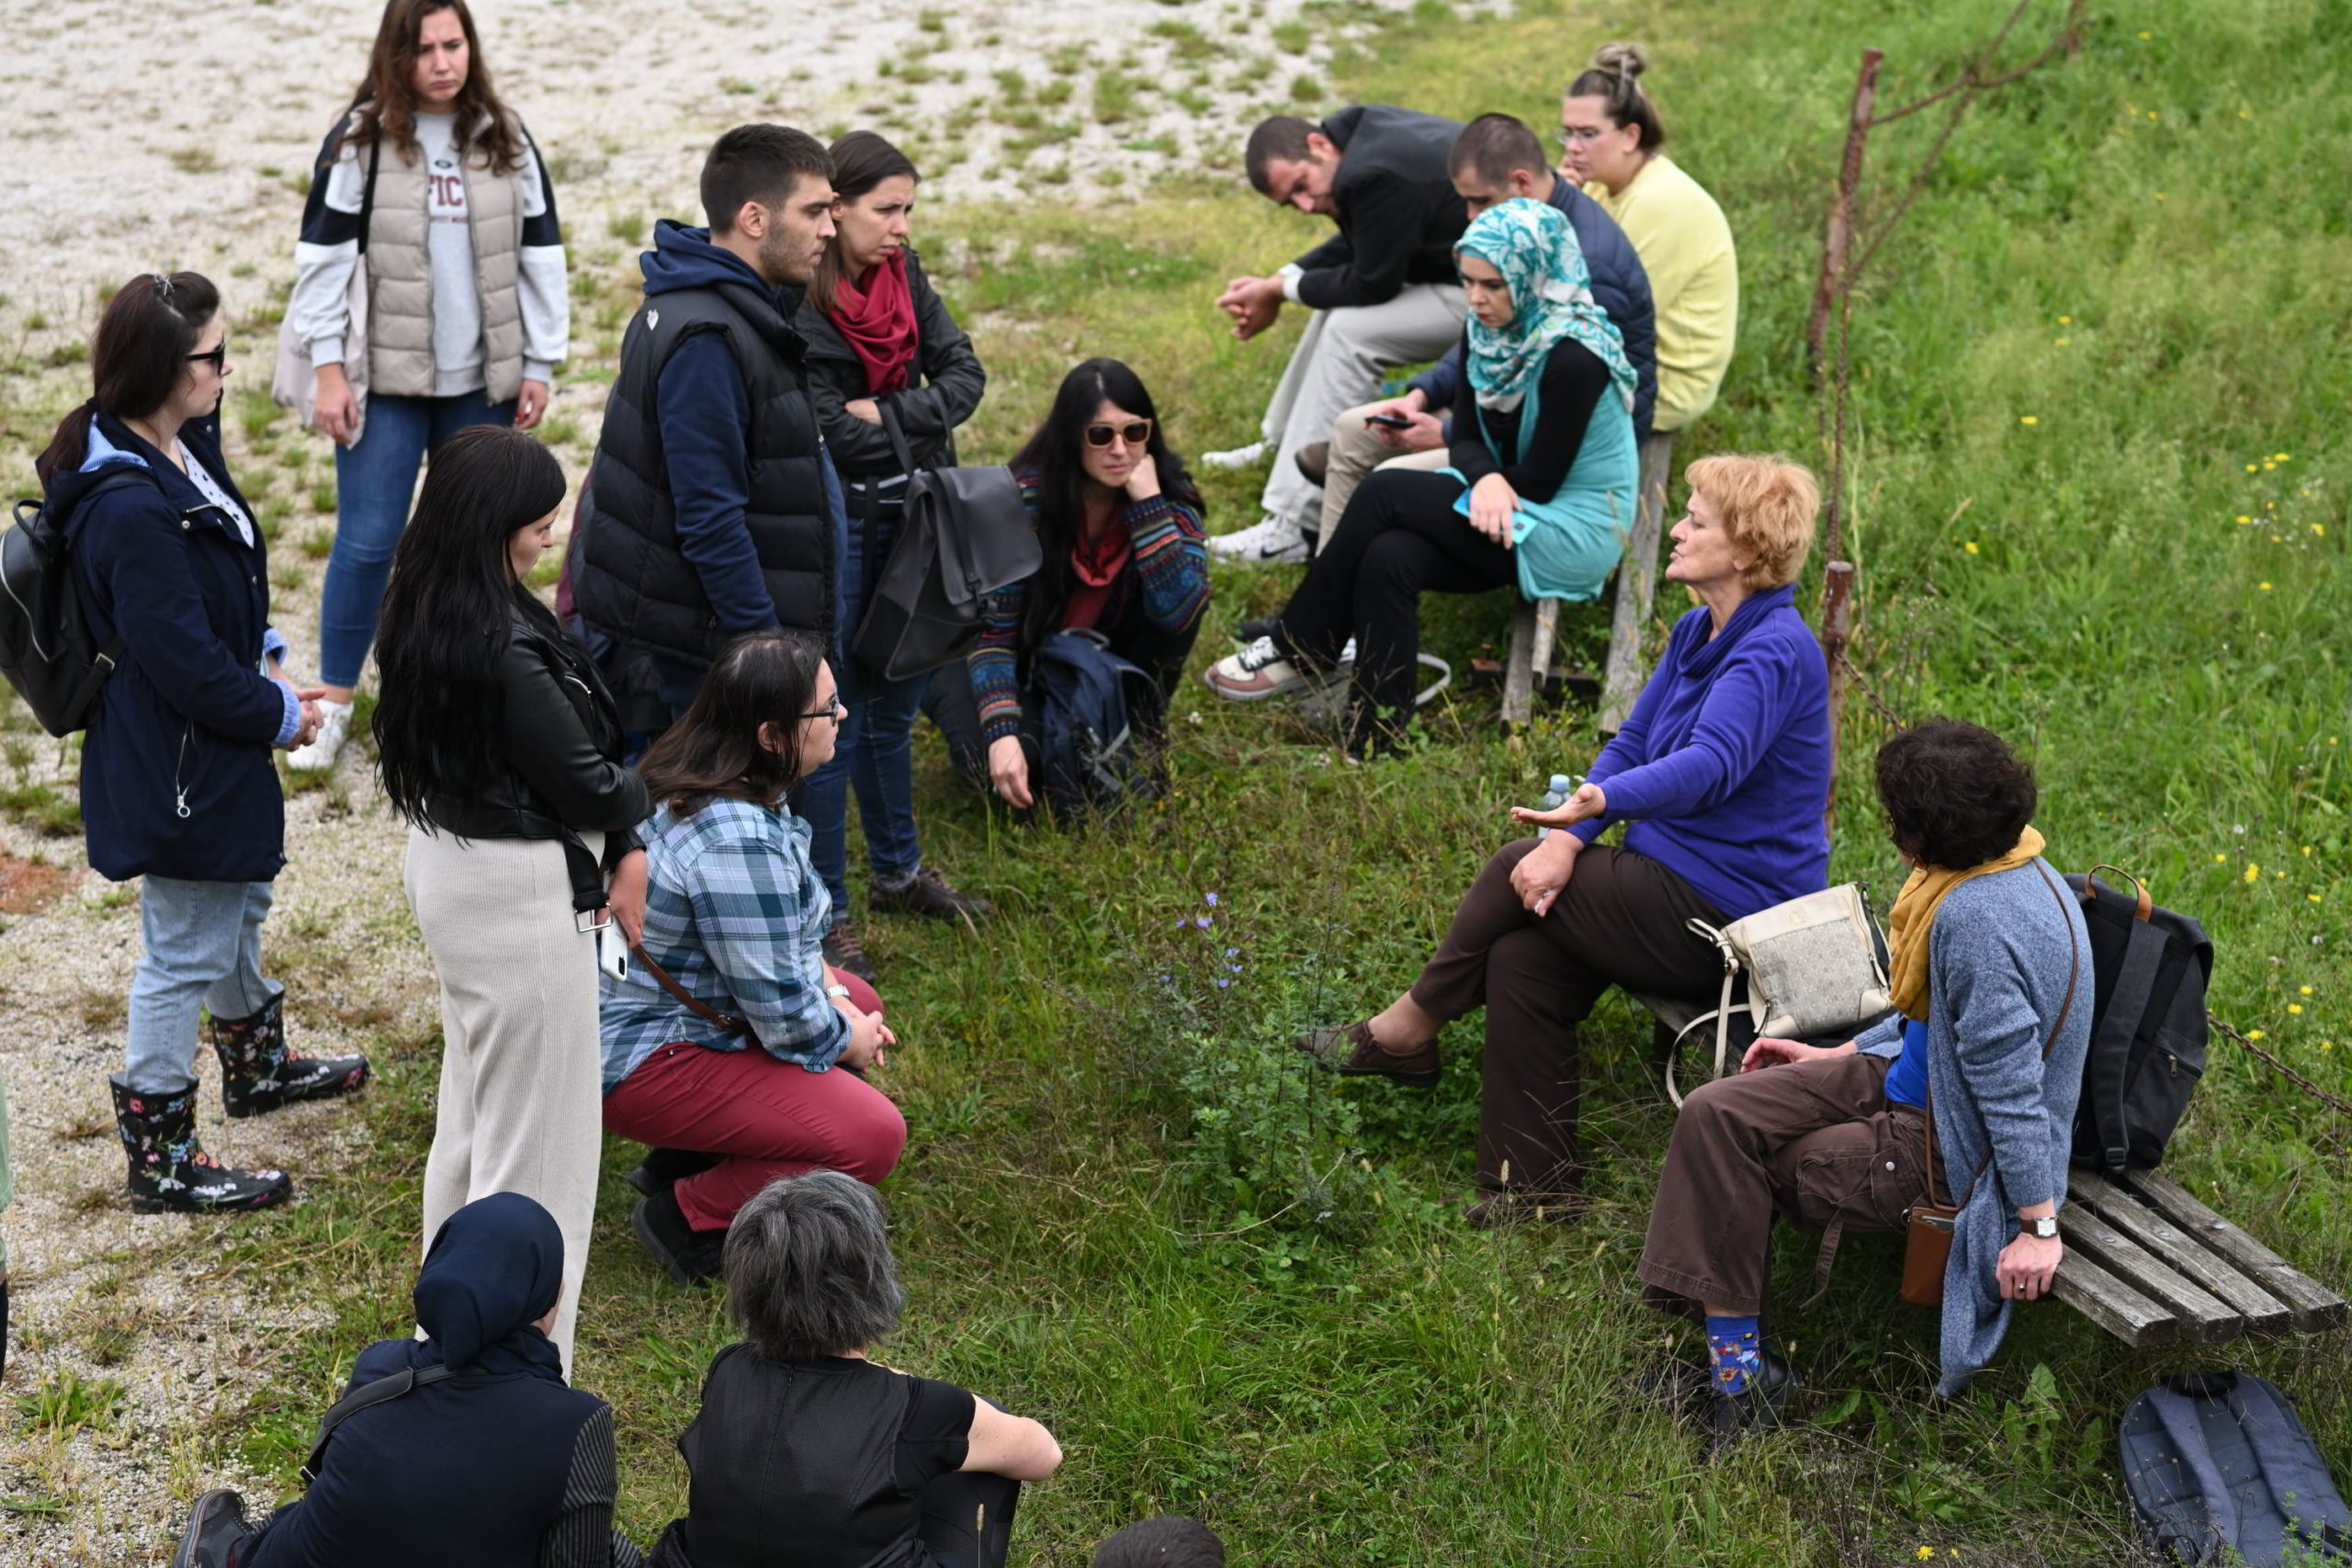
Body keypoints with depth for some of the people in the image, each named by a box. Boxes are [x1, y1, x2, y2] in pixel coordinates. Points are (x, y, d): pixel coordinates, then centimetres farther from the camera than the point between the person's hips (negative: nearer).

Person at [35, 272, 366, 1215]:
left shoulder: (182, 448, -1)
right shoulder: (131, 509, -32)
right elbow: (183, 660, -27)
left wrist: (266, 658, 3)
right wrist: (278, 714, -13)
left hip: (212, 744, 11)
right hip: (174, 764, -10)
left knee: (241, 902, 30)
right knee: (184, 952, 4)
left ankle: (258, 1064, 54)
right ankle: (160, 1160, 19)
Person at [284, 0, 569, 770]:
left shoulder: (506, 141, 3)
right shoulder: (359, 139, -5)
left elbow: (540, 257, 6)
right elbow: (323, 258, -5)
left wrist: (539, 367, 4)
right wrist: (329, 371, -8)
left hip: (481, 385, 3)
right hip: (385, 381, -3)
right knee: (366, 543, -2)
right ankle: (333, 705, 9)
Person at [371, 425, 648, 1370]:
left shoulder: (425, 613, 0)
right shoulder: (503, 651, -29)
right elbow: (588, 787, -20)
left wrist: (619, 842, 3)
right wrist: (648, 789, 2)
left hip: (449, 862, 10)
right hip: (519, 893, -10)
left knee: (473, 1097, 25)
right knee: (534, 1118, 4)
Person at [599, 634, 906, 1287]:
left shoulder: (698, 781, 1)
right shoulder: (736, 843, -30)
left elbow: (785, 930, 16)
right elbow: (783, 1014, -23)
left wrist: (832, 995, 4)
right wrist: (847, 1041, -4)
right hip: (639, 1060, -10)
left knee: (860, 1004, 21)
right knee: (873, 1135, -16)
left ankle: (694, 1150, 16)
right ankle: (689, 1214, -2)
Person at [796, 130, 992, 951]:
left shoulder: (903, 274, 4)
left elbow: (964, 374, -2)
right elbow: (828, 430, -23)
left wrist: (887, 415, -16)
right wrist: (920, 423, -11)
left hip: (906, 515, 7)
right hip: (834, 524, -7)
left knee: (895, 702, 20)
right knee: (832, 721, 0)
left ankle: (897, 870, 37)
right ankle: (823, 910, 10)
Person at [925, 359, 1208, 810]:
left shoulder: (1170, 491, -18)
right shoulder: (1024, 499, -25)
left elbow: (1180, 609, -32)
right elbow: (993, 628, -23)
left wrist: (1148, 502, -36)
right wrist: (1002, 734, -36)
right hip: (1025, 659, -2)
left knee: (1178, 604, -28)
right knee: (997, 760, -31)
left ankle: (1136, 726, -3)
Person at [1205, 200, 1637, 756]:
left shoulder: (1572, 358, -22)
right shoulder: (1487, 330, 3)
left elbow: (1539, 480, -18)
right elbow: (1467, 440, 1)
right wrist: (1486, 479, -22)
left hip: (1572, 534, -7)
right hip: (1512, 516, 7)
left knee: (1385, 493, -19)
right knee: (1388, 558, -23)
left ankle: (1297, 649, -7)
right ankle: (1371, 748, -20)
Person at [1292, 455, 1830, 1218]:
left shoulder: (1775, 652, -20)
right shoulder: (1699, 633, 10)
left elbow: (1712, 764, -36)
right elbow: (1630, 744, 7)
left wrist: (1601, 801, -51)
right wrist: (1568, 841, -9)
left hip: (1728, 917, -8)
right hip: (1681, 881, 8)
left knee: (1515, 874, -10)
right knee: (1520, 957, -9)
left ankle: (1404, 1033, 11)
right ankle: (1534, 1185, -4)